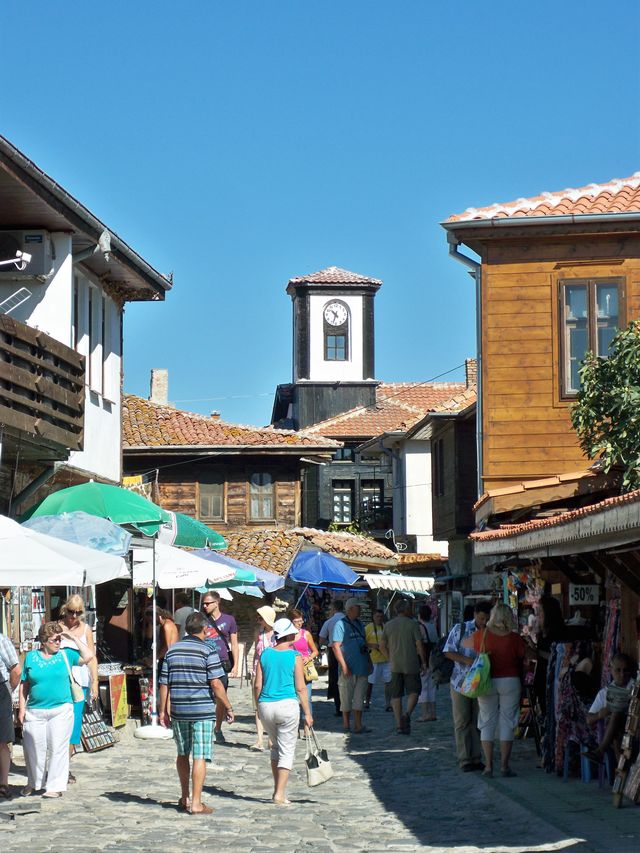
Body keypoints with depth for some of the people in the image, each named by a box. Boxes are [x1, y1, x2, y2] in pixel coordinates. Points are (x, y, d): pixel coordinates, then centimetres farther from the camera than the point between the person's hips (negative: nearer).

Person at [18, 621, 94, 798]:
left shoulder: (66, 655, 5)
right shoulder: (31, 657, 6)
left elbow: (88, 656, -4)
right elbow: (24, 684, 10)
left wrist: (73, 639, -2)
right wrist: (22, 707, 5)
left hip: (61, 710, -1)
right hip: (35, 712, 1)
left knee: (57, 748, -1)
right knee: (33, 748, 5)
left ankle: (56, 786, 7)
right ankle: (34, 782, 27)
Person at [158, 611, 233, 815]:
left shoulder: (172, 650, 8)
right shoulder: (208, 651, -7)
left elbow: (164, 684, 7)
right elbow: (216, 684, -13)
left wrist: (163, 711, 13)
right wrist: (228, 707, -4)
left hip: (179, 711, 5)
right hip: (202, 711, -5)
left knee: (183, 754, 18)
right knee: (200, 757, -2)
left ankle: (184, 799, 28)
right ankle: (196, 803, -3)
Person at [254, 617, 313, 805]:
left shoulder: (265, 654, 4)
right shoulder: (295, 656, -6)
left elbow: (257, 685, 4)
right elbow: (300, 688, -7)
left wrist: (259, 707, 17)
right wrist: (307, 713, 0)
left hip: (266, 706, 4)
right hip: (288, 705, -4)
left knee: (276, 747, 22)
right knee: (286, 751, 4)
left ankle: (278, 789, 23)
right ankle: (280, 794, -2)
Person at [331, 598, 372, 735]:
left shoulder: (359, 624, 15)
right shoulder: (340, 625, -8)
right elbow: (336, 646, -13)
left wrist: (369, 662, 18)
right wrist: (344, 666, -18)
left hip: (362, 668, 6)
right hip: (348, 669, -6)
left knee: (359, 698, 4)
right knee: (346, 698, 3)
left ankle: (358, 725, 6)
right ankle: (346, 723, 14)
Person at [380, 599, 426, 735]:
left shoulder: (388, 625, 6)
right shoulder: (413, 624, -5)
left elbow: (382, 646, 8)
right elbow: (419, 645, -8)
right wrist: (423, 662, 1)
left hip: (395, 666, 3)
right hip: (411, 664, -3)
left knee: (396, 695, 7)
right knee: (413, 692, 5)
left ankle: (399, 724, 4)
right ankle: (407, 714, -19)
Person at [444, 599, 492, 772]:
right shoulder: (460, 629, -4)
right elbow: (448, 652, -4)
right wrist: (467, 660, -18)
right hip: (460, 682, -2)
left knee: (477, 722, 9)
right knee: (462, 722, 1)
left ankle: (475, 758, 17)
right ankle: (464, 760, 5)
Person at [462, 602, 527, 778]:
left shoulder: (481, 635, -5)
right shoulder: (515, 639, -7)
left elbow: (464, 644, 11)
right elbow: (526, 657, 0)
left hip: (487, 683, 1)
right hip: (510, 682, 0)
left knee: (487, 723, 8)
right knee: (507, 723, 6)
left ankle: (488, 765, 4)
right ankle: (504, 765, 4)